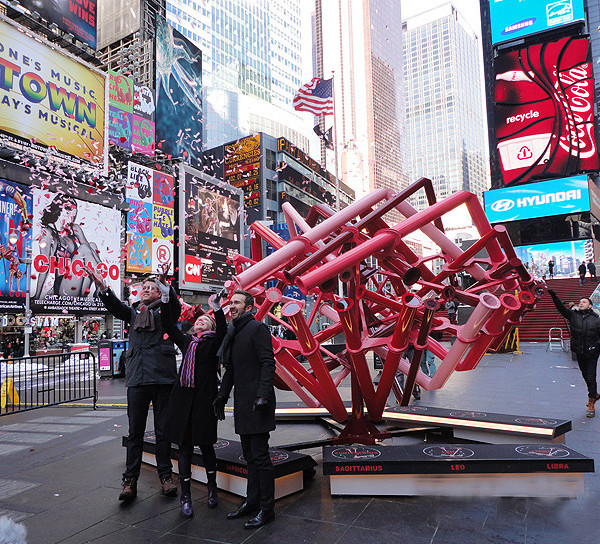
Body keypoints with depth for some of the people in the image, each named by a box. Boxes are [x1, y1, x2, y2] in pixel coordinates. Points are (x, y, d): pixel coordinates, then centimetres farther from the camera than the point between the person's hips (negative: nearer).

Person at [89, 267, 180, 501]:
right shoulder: (133, 312, 16)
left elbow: (175, 304, -13)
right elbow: (115, 306, -2)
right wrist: (103, 288, -21)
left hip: (163, 376, -2)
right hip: (137, 378, 2)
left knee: (163, 431, 6)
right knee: (135, 431, 5)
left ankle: (166, 476, 18)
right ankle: (130, 481, 14)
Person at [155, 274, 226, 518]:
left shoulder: (213, 342, 3)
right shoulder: (186, 341, 15)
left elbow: (223, 333, -17)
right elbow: (169, 325, 13)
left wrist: (217, 310, -32)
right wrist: (166, 297, 4)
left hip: (204, 399, -3)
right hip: (183, 398, 4)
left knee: (205, 445, 7)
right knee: (184, 447, 6)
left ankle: (212, 489, 28)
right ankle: (185, 496, 16)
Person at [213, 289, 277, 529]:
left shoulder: (258, 328, -7)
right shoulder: (233, 333, 18)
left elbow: (268, 363, -15)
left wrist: (263, 395, -22)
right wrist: (222, 395, 19)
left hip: (257, 401, -8)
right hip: (242, 402, 8)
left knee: (260, 455, -4)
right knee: (249, 455, 14)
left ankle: (266, 508, 6)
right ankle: (252, 501, 25)